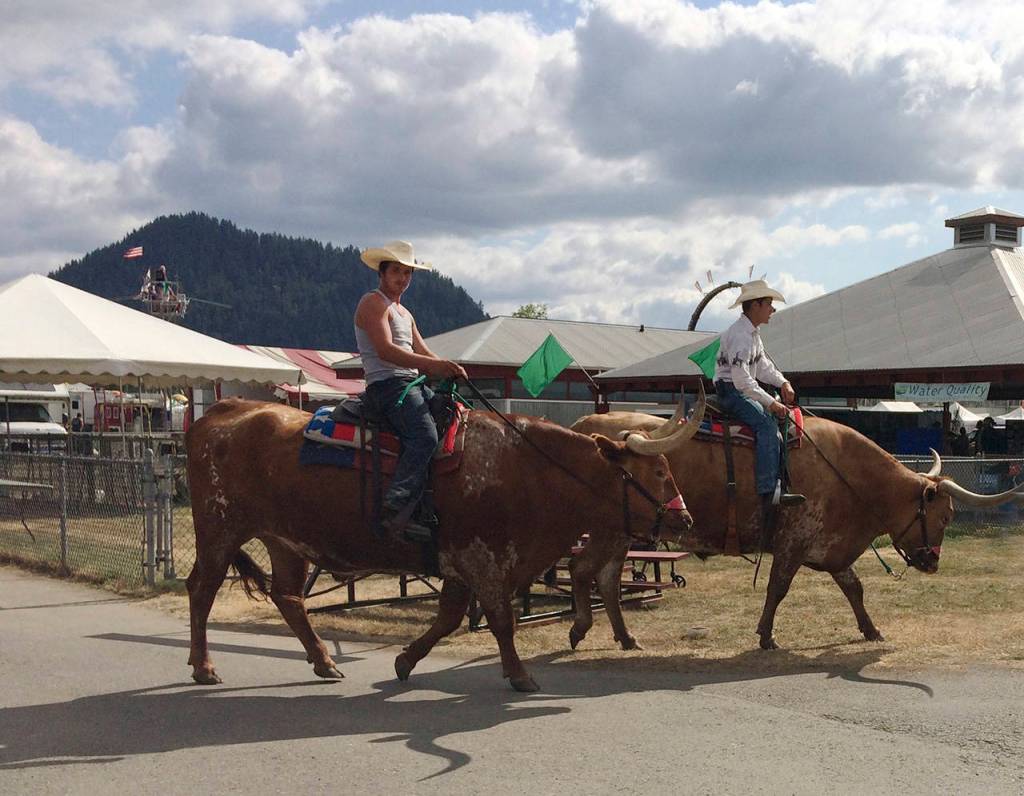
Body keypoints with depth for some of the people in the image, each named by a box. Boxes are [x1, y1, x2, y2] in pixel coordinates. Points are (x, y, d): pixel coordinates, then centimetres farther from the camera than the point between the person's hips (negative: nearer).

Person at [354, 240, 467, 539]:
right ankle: (397, 510, -37)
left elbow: (423, 352, 20)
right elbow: (385, 350, -18)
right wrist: (431, 365, -27)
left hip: (412, 385, 10)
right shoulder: (373, 303, -3)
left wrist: (449, 368, -3)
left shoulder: (405, 313, 27)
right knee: (424, 436, -29)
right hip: (386, 384, -10)